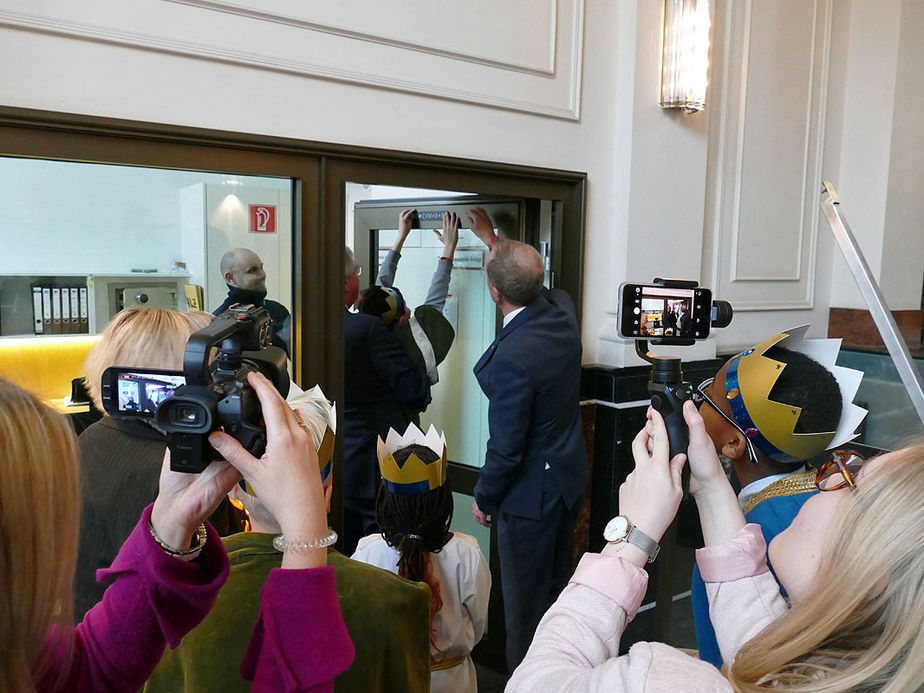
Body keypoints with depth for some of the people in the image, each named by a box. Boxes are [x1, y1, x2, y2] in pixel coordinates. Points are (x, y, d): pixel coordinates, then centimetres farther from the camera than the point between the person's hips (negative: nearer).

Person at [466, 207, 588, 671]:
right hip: (570, 478, 9)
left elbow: (506, 449, -23)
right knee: (556, 586, 25)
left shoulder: (511, 358, -32)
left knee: (526, 601, 10)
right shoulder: (562, 310, -9)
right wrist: (491, 238, 26)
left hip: (530, 494, -9)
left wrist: (484, 498, -6)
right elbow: (529, 282, 17)